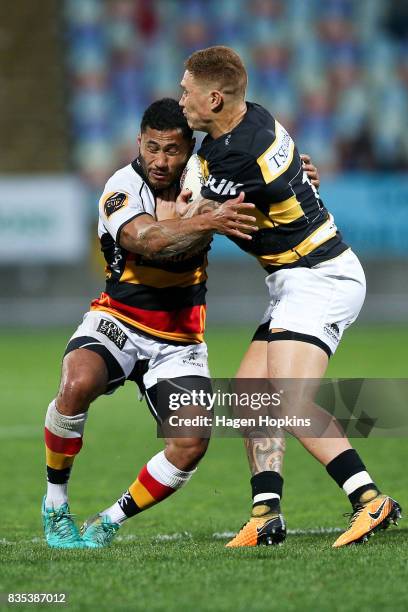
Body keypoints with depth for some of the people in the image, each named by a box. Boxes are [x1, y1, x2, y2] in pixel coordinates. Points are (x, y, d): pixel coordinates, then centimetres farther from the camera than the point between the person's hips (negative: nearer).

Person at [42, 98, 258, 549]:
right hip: (118, 321, -3)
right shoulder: (122, 187, -17)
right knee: (77, 384, -34)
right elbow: (149, 240, -35)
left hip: (180, 339, 3)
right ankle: (55, 506, -12)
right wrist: (209, 222, -50)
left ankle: (109, 523, 5)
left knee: (191, 445, -18)